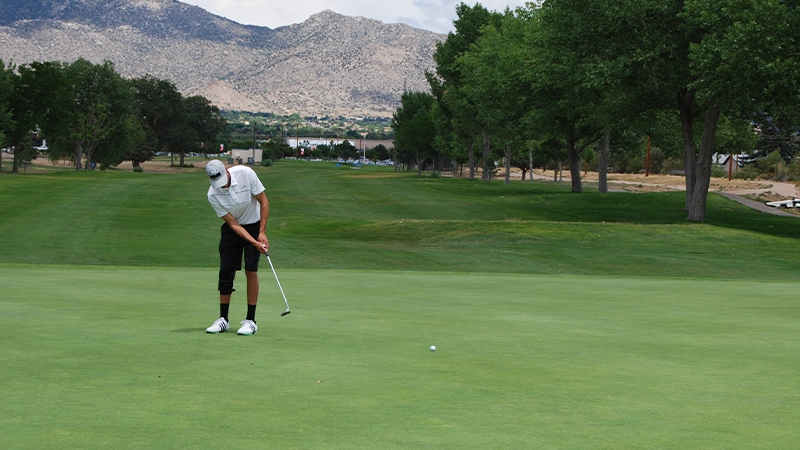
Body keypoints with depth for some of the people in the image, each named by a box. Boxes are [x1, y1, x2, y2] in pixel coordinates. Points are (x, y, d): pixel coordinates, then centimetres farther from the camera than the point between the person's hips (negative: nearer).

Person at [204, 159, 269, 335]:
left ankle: (251, 320, -7)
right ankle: (223, 319, 8)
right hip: (232, 229, 2)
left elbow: (263, 202, -13)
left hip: (254, 224, -2)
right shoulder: (213, 195, -19)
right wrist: (254, 242, -27)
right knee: (226, 271, -3)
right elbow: (233, 224, -17)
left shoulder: (246, 174, -24)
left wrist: (262, 233, -17)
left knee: (251, 271, -12)